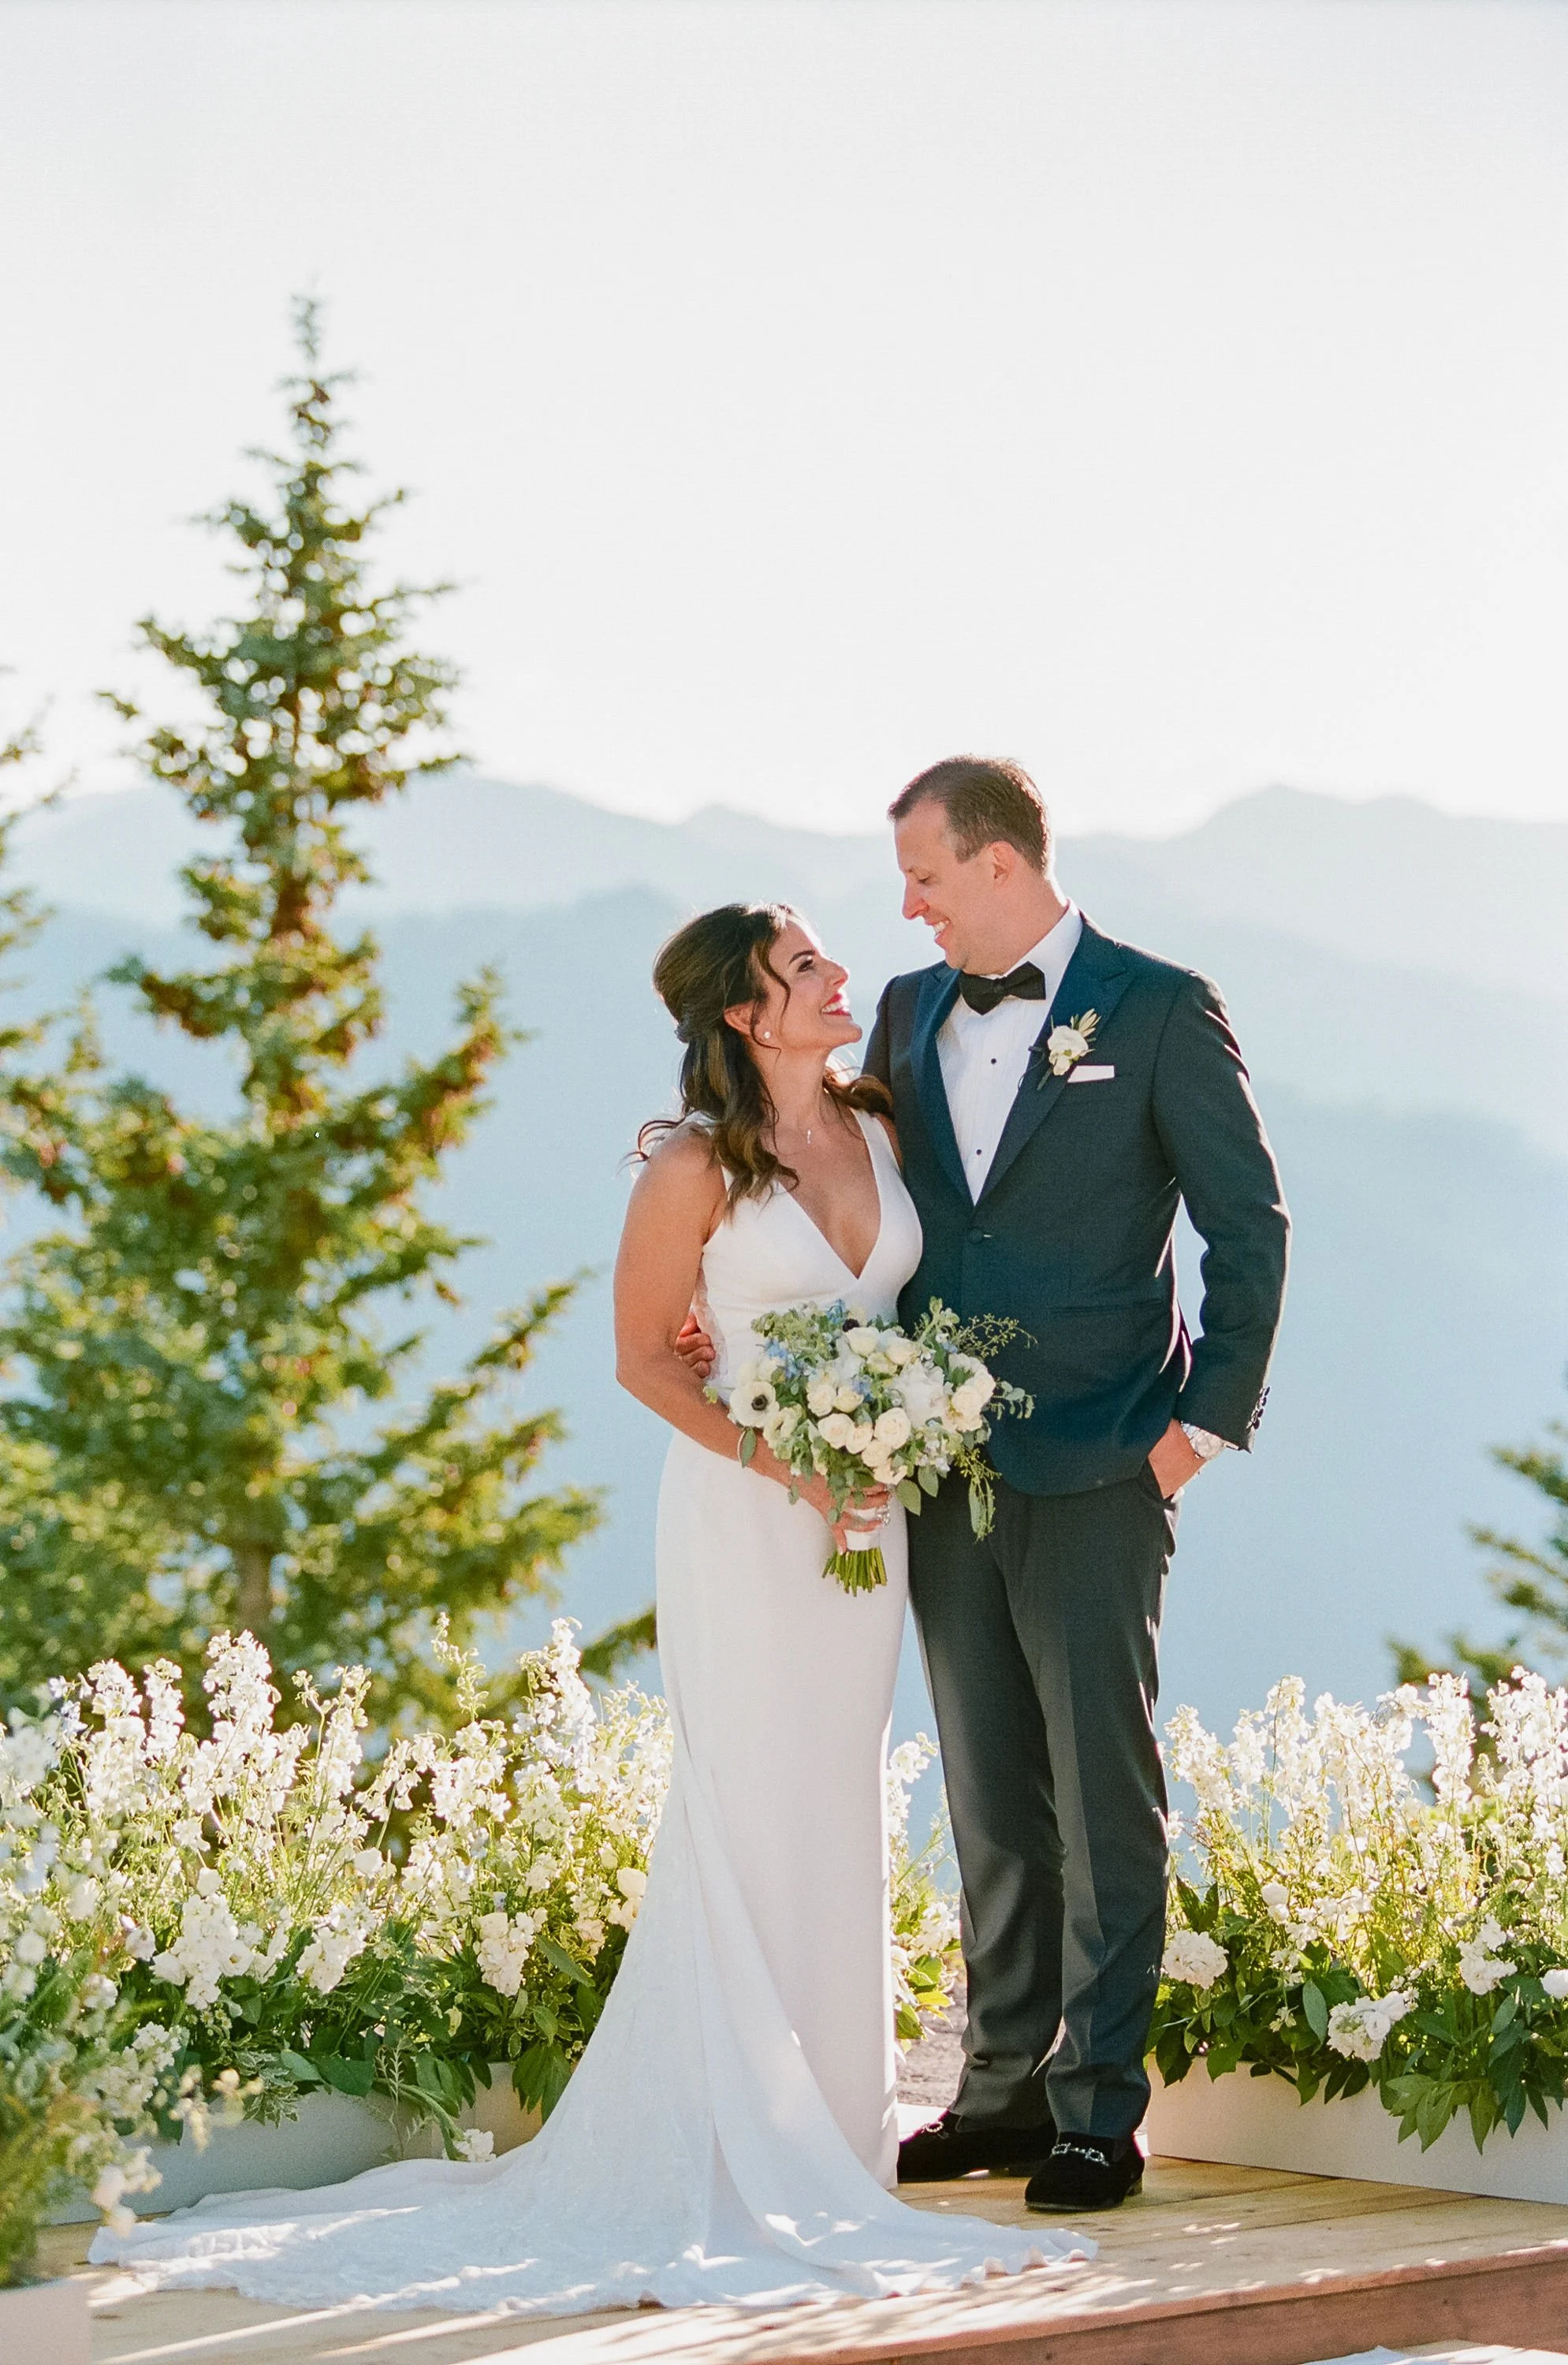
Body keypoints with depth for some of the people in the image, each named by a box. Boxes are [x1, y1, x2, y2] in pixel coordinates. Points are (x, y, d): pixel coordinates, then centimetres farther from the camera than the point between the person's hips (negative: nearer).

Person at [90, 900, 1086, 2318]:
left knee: (839, 1813, 10)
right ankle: (734, 2145, 1)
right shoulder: (697, 1165, -13)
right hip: (744, 1514, -6)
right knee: (749, 1818, -4)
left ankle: (831, 2112, 19)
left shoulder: (878, 1126, 4)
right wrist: (784, 1461, -15)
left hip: (871, 1511, 6)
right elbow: (645, 1356, -7)